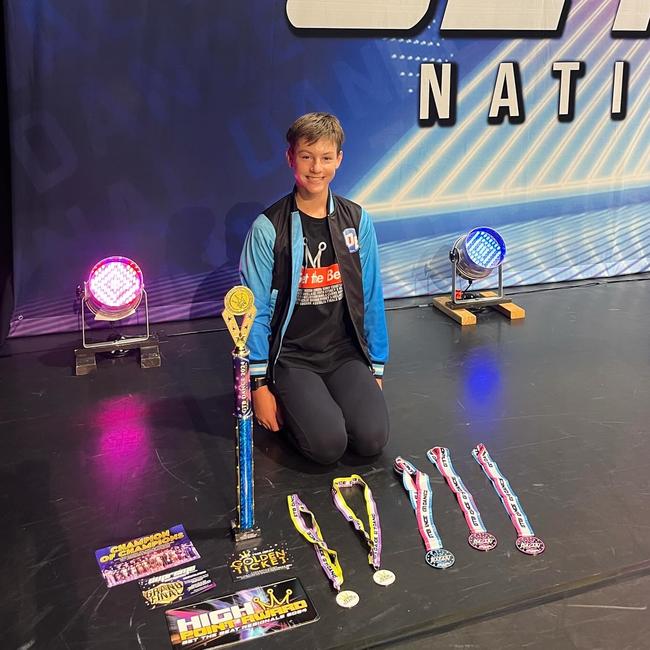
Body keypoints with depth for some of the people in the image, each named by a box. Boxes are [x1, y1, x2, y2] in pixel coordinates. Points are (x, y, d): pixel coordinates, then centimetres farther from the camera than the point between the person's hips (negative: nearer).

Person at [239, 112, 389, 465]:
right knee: (328, 443, -23)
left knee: (372, 437, -19)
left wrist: (376, 369, 7)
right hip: (291, 356, -3)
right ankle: (291, 407, 8)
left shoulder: (358, 221, 2)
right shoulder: (267, 228, -7)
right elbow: (255, 310, -5)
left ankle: (328, 401, 11)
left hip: (346, 351, 3)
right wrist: (260, 385, -6)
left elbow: (371, 300, 8)